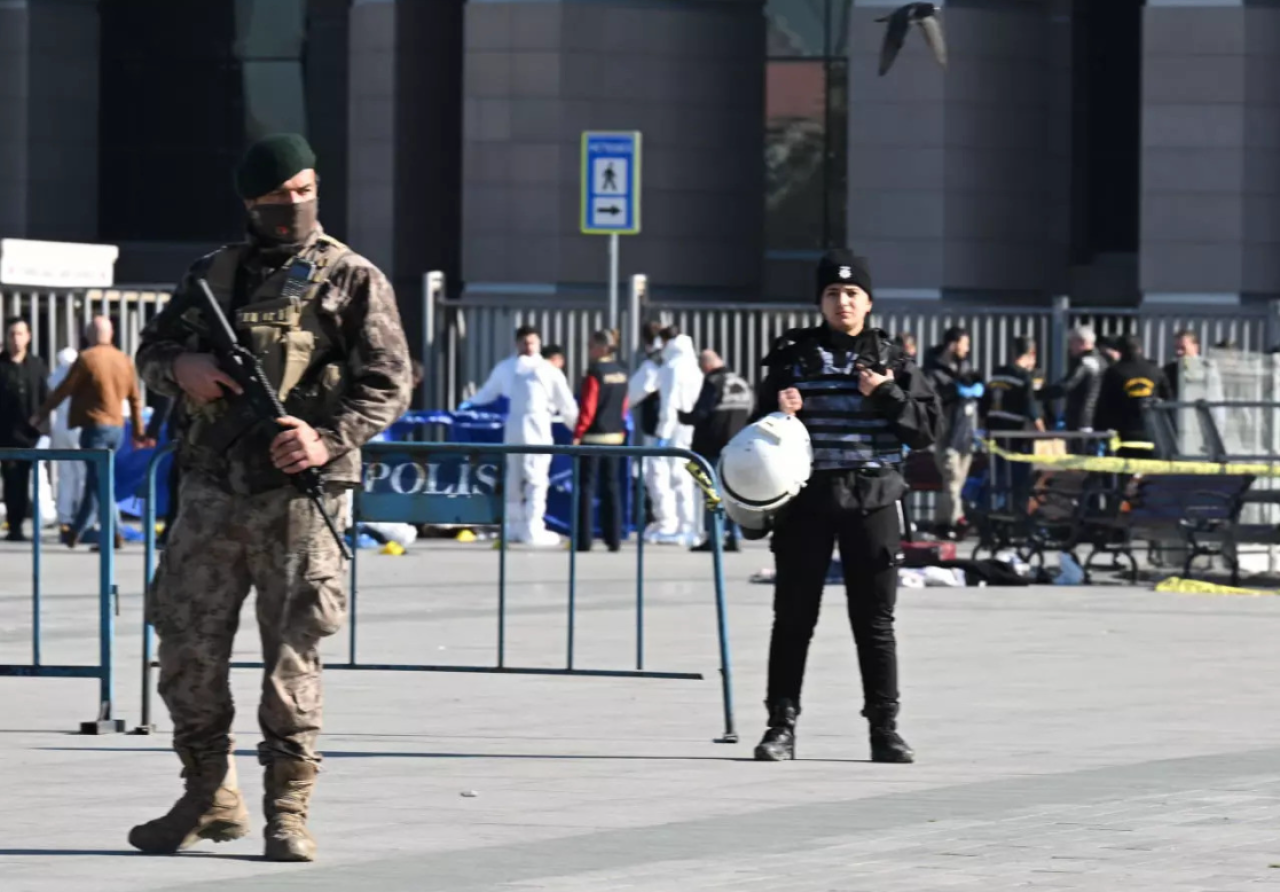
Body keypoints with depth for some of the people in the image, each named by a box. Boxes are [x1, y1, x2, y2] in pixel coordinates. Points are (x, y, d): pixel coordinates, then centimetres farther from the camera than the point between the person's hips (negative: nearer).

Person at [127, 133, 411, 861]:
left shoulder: (352, 280, 1)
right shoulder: (213, 274, 14)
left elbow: (388, 383, -4)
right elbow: (151, 350, 19)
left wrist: (328, 439, -19)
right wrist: (181, 367, -5)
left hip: (297, 495, -4)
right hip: (212, 492, 4)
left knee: (292, 656, -4)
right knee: (187, 648, 4)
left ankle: (288, 810, 1)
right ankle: (210, 797, 18)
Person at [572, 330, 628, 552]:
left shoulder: (594, 373, -14)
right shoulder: (621, 373, 8)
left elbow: (587, 408, -16)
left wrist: (577, 435, -12)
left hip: (593, 436, -7)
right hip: (615, 437, 7)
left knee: (587, 488, -3)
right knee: (611, 488, 10)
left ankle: (584, 540, -5)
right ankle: (613, 539, 8)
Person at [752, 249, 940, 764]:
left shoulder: (890, 360, 6)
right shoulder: (793, 356, 6)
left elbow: (927, 430, 2)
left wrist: (886, 395, -11)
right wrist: (778, 413, -12)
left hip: (872, 504, 0)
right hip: (806, 502, 0)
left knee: (875, 621, 4)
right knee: (793, 617, 2)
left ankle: (884, 726, 10)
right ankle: (781, 723, 8)